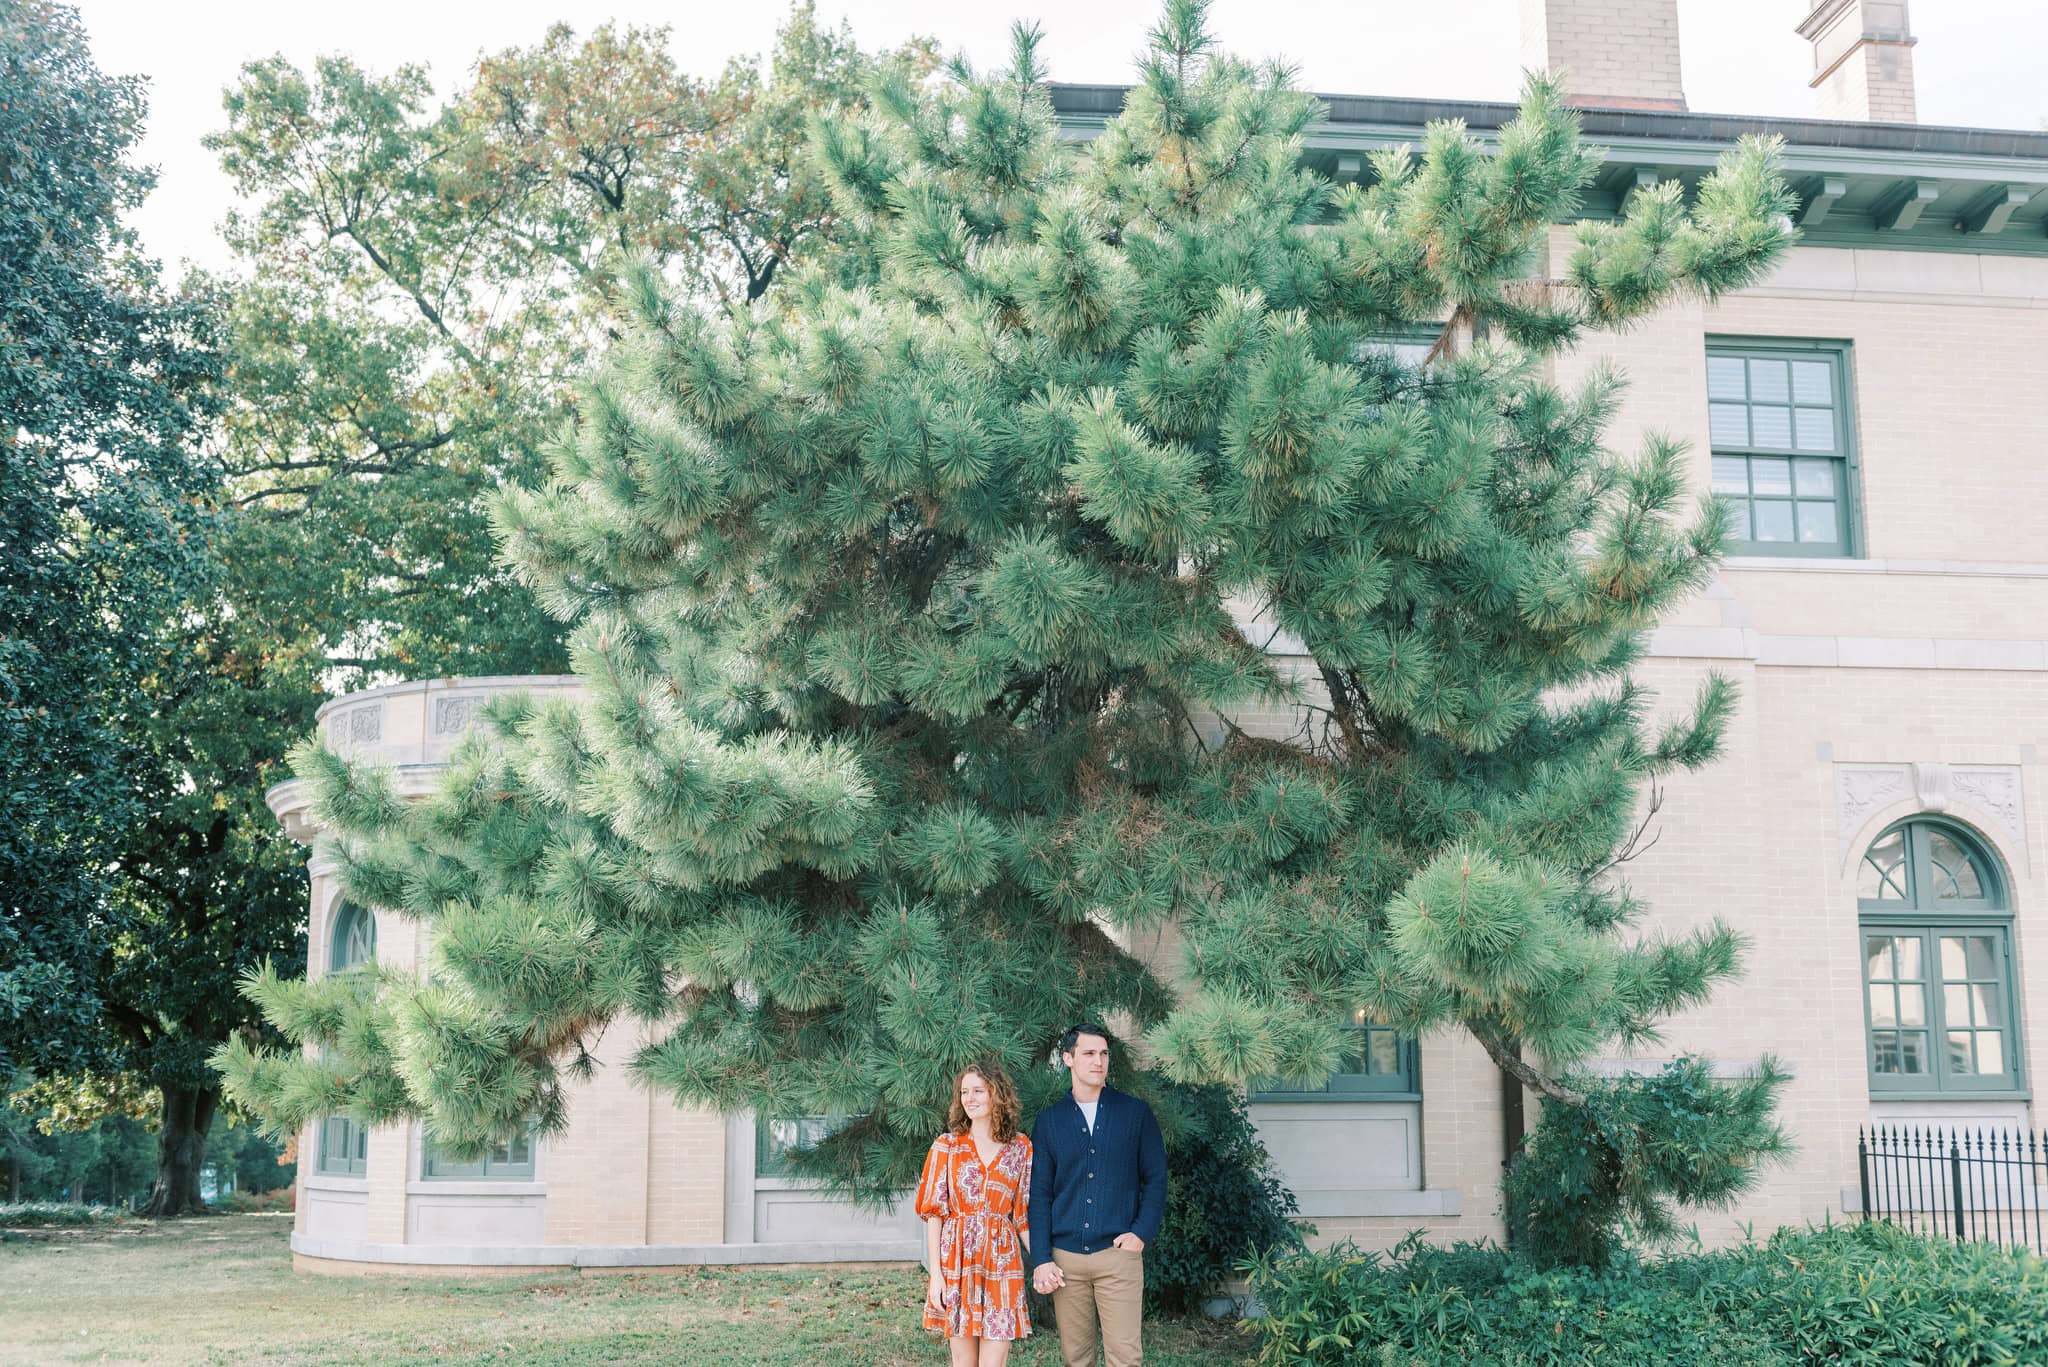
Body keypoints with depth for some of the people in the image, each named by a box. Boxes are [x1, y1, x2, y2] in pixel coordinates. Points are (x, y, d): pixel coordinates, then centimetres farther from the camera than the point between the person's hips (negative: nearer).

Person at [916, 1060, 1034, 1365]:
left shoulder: (1020, 1148, 7)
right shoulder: (947, 1145, 4)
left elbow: (1023, 1214, 10)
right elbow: (934, 1211, 0)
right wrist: (935, 1273, -7)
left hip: (1002, 1262, 0)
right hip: (957, 1260, 0)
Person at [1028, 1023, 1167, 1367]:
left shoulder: (1135, 1113, 3)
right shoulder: (1049, 1120, 6)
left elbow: (1155, 1178, 5)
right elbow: (1040, 1193, 5)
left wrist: (1142, 1233, -7)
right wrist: (1041, 1259, -2)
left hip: (1118, 1253, -2)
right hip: (1066, 1257, 2)